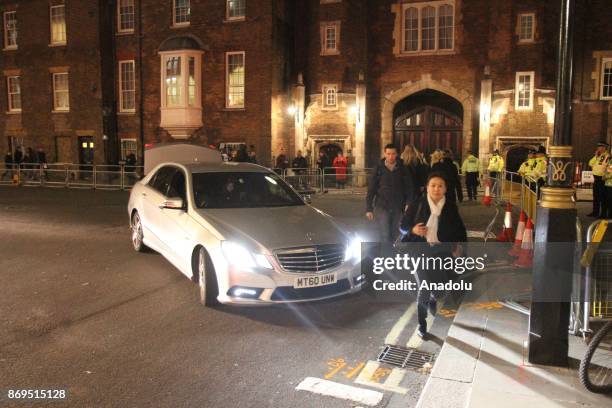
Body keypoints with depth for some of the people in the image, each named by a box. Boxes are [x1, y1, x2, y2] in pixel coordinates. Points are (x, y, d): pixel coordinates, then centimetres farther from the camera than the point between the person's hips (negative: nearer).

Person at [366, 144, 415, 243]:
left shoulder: (402, 169, 1)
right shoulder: (378, 168, -3)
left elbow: (409, 187, 1)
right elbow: (371, 189, -2)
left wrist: (408, 203, -14)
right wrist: (369, 208, -4)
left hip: (398, 207, 2)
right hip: (382, 206, -2)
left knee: (394, 235, 11)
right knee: (385, 235, -8)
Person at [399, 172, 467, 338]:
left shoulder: (451, 207, -1)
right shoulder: (418, 205, -7)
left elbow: (460, 230, 10)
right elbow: (403, 226, 0)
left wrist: (459, 245, -6)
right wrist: (413, 230, -20)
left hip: (443, 252, 2)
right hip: (422, 251, -2)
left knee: (441, 289, 4)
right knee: (424, 287, -5)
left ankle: (432, 299, 44)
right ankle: (421, 323, 17)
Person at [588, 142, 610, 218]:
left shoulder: (607, 156, -13)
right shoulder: (599, 156, 14)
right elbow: (590, 163, 10)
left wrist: (604, 177, -17)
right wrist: (596, 156, 1)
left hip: (601, 179, -9)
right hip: (596, 178, 9)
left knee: (602, 197, -5)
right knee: (595, 196, 15)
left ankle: (603, 214, 0)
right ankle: (595, 212, 25)